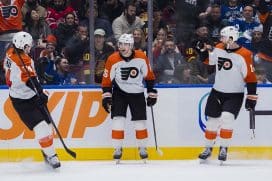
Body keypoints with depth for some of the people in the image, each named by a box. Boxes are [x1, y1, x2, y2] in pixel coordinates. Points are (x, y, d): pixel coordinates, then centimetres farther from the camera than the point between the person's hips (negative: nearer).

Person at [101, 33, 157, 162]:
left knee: (140, 121, 1)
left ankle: (142, 148, 18)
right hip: (119, 92, -1)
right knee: (118, 119, -11)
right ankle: (117, 149, -2)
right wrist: (106, 96, -12)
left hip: (137, 93, 1)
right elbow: (107, 80, -8)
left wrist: (151, 93, 1)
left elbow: (149, 76, -1)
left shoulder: (141, 57, -13)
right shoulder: (113, 60, -16)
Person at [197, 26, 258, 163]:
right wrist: (204, 49, -4)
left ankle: (223, 149, -8)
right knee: (212, 121, 8)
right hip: (217, 92, 5)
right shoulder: (219, 49, -2)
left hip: (235, 95, -5)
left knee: (226, 118, -20)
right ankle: (208, 148, 23)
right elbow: (207, 60, 15)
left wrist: (251, 97, -17)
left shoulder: (244, 55, -19)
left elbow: (251, 78, -16)